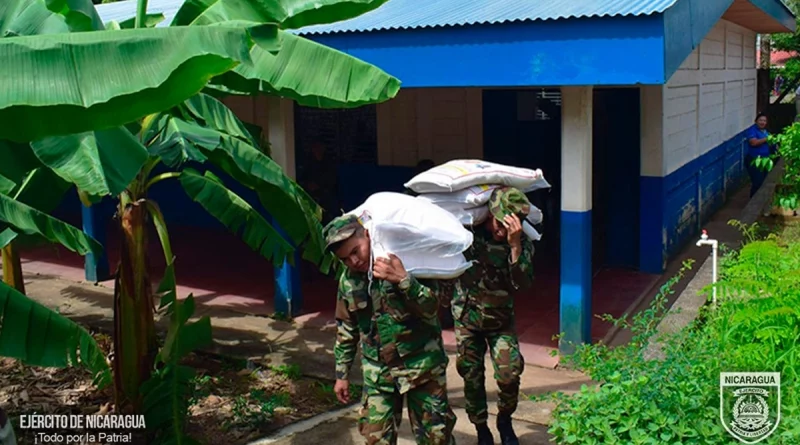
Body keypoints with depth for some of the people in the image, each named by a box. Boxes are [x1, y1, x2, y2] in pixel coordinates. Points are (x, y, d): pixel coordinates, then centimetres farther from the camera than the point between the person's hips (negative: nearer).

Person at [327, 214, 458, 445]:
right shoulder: (348, 280, 1)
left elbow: (431, 308, -20)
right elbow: (346, 329, 12)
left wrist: (403, 279, -35)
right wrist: (342, 373, 15)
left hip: (422, 364, -4)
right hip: (377, 372, 4)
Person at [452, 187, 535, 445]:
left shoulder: (521, 243, -17)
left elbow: (522, 283, -31)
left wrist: (515, 246, -41)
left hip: (500, 319, 0)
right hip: (467, 317, 0)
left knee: (509, 374, -9)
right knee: (472, 377, 5)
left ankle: (505, 420, 21)